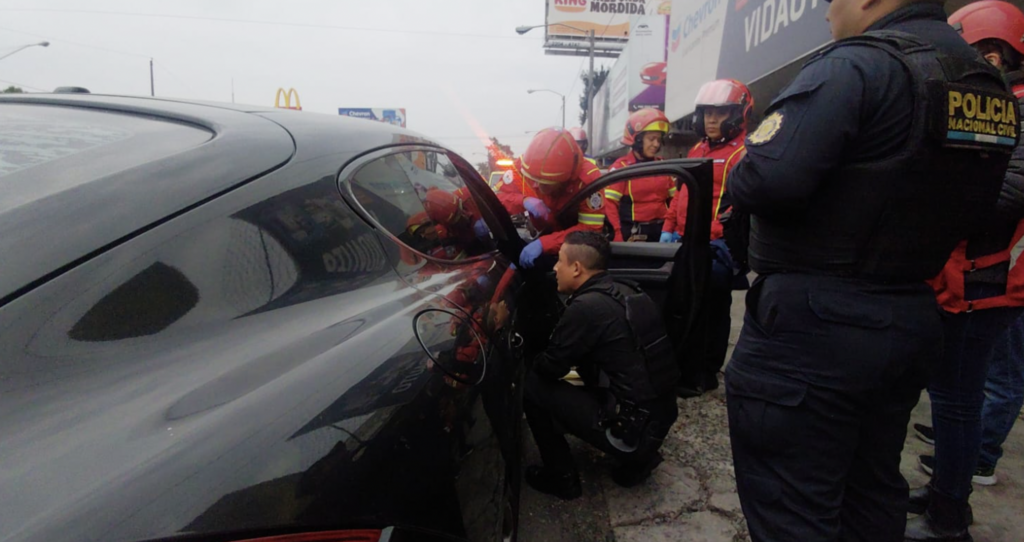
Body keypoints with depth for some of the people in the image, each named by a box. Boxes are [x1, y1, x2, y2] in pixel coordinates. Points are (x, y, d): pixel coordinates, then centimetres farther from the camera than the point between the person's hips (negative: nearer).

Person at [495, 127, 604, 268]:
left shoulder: (588, 178, -31)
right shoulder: (524, 165, -22)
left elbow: (591, 230, -31)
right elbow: (496, 198, -14)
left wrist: (544, 243, -42)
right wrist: (523, 201, -36)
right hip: (543, 234, 2)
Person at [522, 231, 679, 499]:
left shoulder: (586, 306, -19)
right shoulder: (627, 293, 7)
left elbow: (551, 367, -8)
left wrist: (529, 365, 12)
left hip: (631, 428, -8)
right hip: (660, 418, 8)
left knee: (532, 386, -3)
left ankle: (562, 478, 11)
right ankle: (638, 457, 20)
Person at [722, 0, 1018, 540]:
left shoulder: (854, 66, -16)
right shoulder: (988, 84, 11)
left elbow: (763, 181, -27)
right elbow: (974, 209, 18)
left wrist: (740, 177, -5)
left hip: (812, 324, -9)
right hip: (909, 319, 9)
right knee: (872, 495, 24)